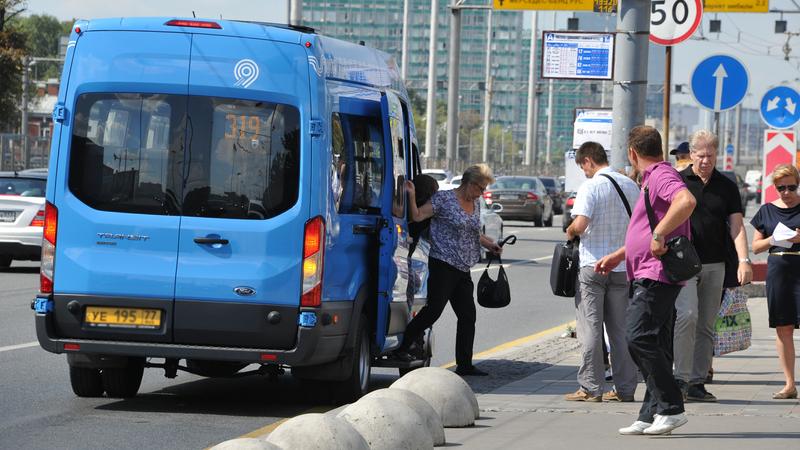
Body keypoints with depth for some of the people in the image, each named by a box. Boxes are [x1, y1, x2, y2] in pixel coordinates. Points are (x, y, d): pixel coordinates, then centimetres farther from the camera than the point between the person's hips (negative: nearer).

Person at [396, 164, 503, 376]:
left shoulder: (475, 204, 17)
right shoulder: (444, 199, -6)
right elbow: (418, 216, -9)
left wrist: (489, 244, 18)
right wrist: (412, 195, -22)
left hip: (463, 270, 8)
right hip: (443, 265, -8)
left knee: (467, 315, 5)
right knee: (434, 309, -14)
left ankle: (464, 364, 10)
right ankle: (402, 348, -5)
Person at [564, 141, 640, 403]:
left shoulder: (591, 187, -11)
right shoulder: (630, 186, 7)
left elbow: (580, 224, -22)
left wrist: (570, 232, -1)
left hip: (593, 265, -5)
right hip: (623, 266, 5)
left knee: (590, 328, 0)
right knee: (621, 329, 9)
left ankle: (591, 388, -1)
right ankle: (625, 388, 10)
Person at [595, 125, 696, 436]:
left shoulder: (662, 175, -10)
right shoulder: (653, 178, 23)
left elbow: (687, 201, -33)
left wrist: (658, 235, -30)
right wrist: (618, 256, 37)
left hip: (657, 276, -11)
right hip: (650, 278, 11)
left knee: (638, 337, -18)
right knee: (656, 346, 9)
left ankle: (671, 408, -17)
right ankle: (651, 417, 10)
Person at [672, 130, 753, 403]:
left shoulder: (727, 187, 9)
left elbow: (736, 226, 4)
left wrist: (743, 261, -9)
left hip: (715, 265, 3)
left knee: (706, 326, 4)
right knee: (687, 315, -19)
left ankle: (697, 383, 8)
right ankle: (682, 378, -16)